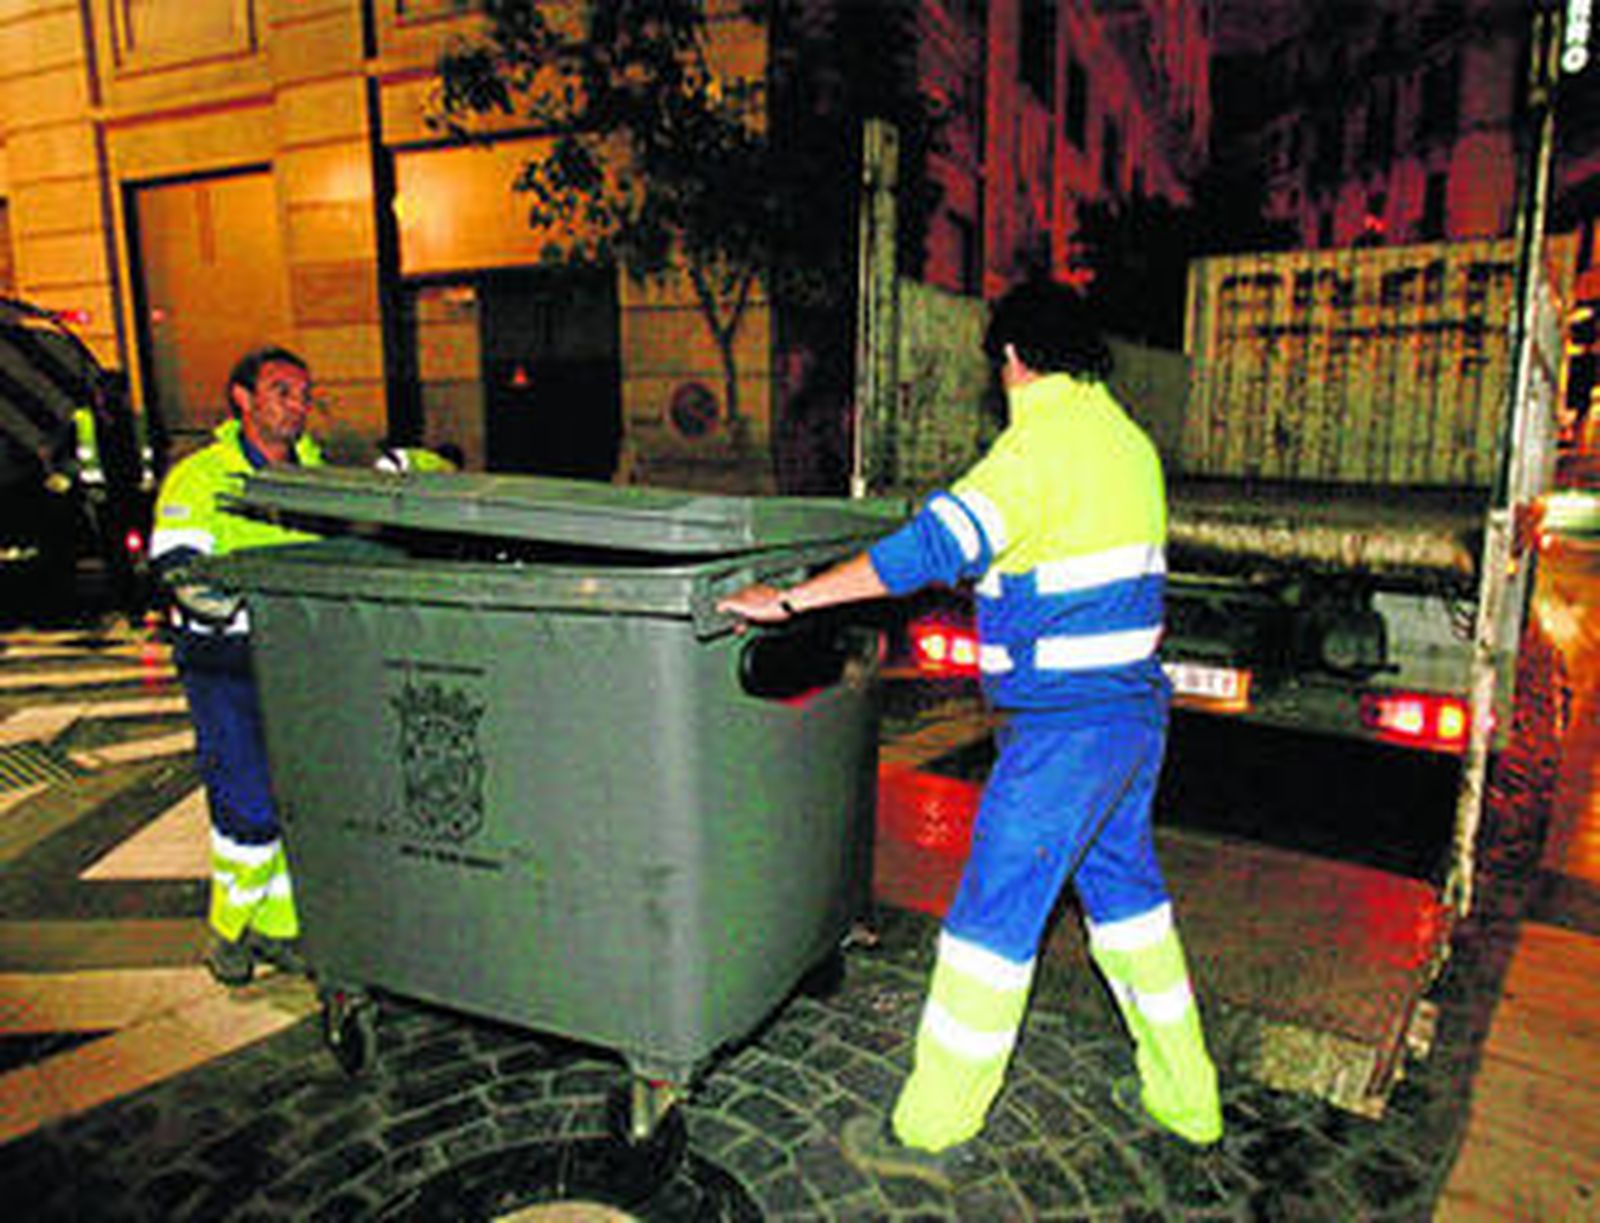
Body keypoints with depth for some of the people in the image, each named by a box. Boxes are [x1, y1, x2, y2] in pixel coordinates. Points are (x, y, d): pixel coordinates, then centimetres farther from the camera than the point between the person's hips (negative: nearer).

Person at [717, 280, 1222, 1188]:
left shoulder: (1042, 444, -17)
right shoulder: (1128, 438, 11)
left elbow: (936, 545, -28)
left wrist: (789, 600, -26)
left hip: (1067, 728, -9)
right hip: (1135, 711, 9)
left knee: (994, 917, 0)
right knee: (1126, 893, 22)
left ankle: (931, 1132, 14)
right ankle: (1184, 1097, 37)